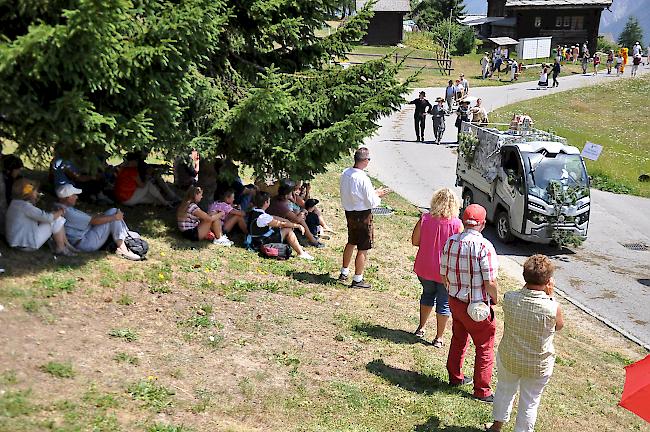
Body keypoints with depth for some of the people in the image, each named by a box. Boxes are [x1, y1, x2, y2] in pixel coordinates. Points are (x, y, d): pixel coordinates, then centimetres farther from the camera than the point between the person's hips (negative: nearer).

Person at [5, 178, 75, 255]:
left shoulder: (16, 203, 8)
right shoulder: (24, 206, -24)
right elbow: (47, 217, -27)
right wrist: (60, 211, -8)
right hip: (27, 244, -10)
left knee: (55, 217, 8)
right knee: (57, 221, -13)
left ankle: (66, 244, 9)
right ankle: (60, 249, -2)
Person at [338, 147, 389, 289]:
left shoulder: (345, 174, -2)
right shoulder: (363, 179, -24)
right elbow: (371, 203, -21)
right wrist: (378, 195, 1)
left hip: (349, 212, 8)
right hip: (363, 215, -8)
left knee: (351, 242, 26)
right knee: (363, 249, 5)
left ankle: (344, 273, 37)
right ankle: (357, 280, 13)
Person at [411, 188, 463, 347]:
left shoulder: (425, 218, -10)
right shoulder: (456, 224, -17)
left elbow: (415, 241, -4)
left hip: (424, 268, 3)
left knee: (427, 295, 26)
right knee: (444, 303, 13)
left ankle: (421, 328, 35)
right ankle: (438, 338, 20)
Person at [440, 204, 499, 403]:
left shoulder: (451, 242, -4)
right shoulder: (484, 246, -22)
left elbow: (443, 275, 4)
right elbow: (490, 283, -21)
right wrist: (495, 300, -2)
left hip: (455, 301, 6)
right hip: (478, 306, -6)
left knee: (458, 340, 25)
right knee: (485, 348, 11)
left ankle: (455, 377, 40)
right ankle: (482, 390, 19)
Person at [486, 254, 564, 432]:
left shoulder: (509, 298, -23)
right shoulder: (553, 308, -29)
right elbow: (559, 326, -6)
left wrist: (528, 286, -8)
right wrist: (550, 296, -9)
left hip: (508, 359, 3)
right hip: (538, 367, -3)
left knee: (504, 390, 28)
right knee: (529, 402, 20)